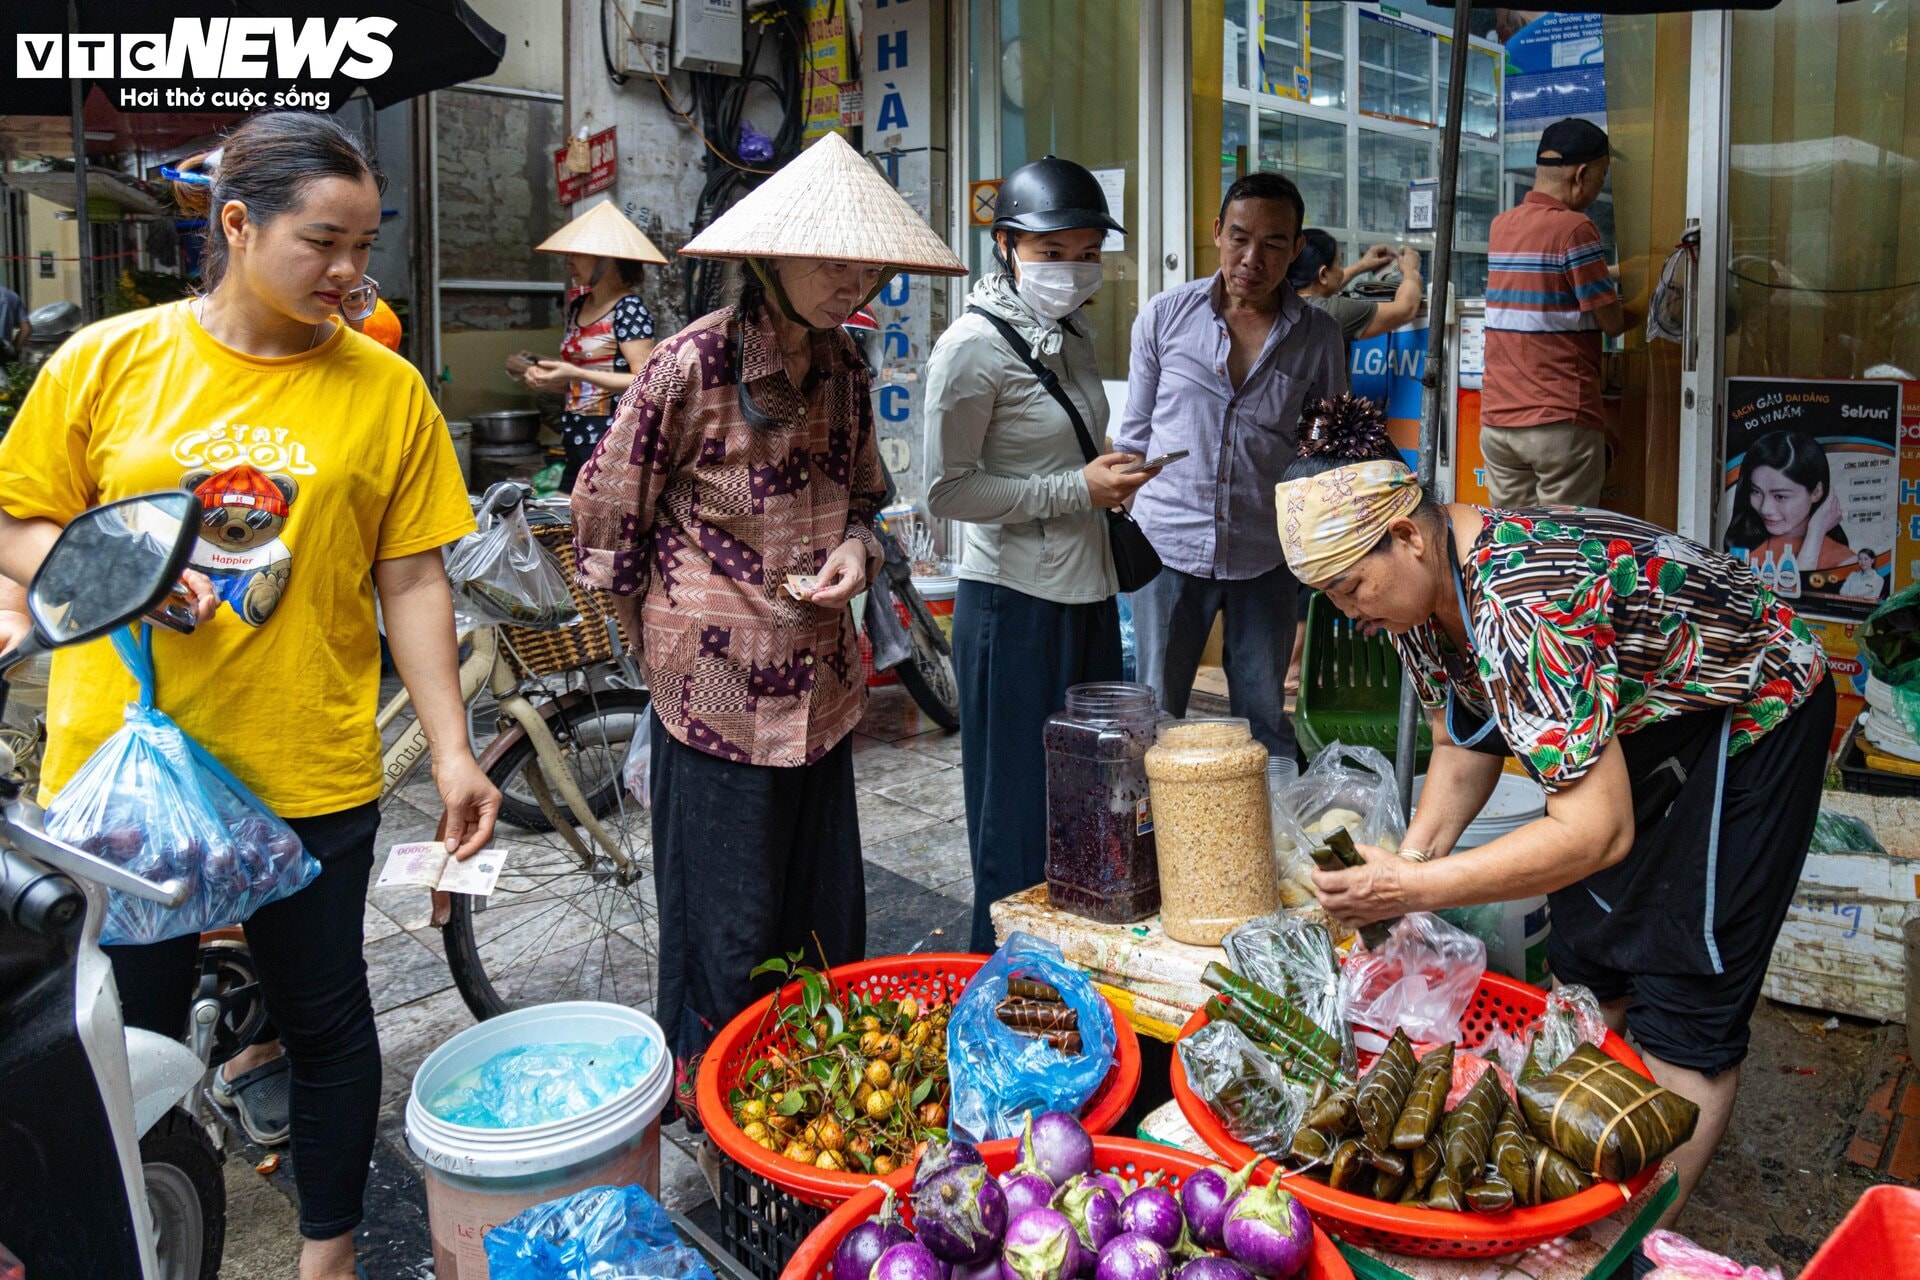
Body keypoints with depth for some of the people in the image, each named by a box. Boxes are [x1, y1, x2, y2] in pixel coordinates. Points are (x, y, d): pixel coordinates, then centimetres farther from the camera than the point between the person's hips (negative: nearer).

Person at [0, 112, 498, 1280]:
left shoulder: (387, 390, -2)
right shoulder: (106, 362, -1)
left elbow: (412, 582, -1)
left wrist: (453, 749, -6)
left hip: (310, 774, 0)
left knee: (325, 1017, 14)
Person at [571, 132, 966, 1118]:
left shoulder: (843, 366, 5)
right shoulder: (693, 364, -15)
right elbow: (605, 509, -6)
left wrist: (855, 548, -3)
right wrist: (670, 634, 3)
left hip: (819, 683, 6)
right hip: (719, 690, -6)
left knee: (827, 910, 16)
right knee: (728, 924, 6)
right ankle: (709, 1108, 28)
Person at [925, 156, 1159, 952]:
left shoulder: (1073, 331, 11)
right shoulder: (973, 347, -14)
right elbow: (947, 491, -18)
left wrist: (1109, 480, 11)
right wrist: (1077, 490, -19)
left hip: (1087, 592, 8)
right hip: (1014, 602, -8)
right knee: (1023, 815, 2)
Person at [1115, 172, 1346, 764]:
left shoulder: (1319, 336, 2)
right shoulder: (1165, 315, 1)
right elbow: (1134, 431, 9)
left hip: (1266, 554, 0)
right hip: (1167, 544, 0)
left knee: (1264, 716, 11)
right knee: (1155, 713, 9)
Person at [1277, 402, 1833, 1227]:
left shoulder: (1519, 604, -40)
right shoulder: (1415, 584, -13)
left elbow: (1599, 831, -39)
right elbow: (1463, 744, -1)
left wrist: (1415, 888, -38)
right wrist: (1412, 856, -16)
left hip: (1754, 716, -8)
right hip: (1640, 719, 9)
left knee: (1687, 983, -4)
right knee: (1585, 949, 13)